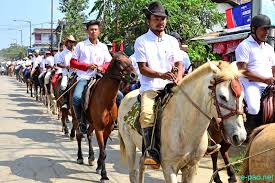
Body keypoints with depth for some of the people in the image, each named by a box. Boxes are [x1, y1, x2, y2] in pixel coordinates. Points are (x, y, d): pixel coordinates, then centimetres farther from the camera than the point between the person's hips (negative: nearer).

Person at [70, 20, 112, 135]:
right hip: (84, 77, -3)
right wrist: (87, 66, -10)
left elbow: (109, 63, 17)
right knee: (76, 97, -30)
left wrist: (102, 67, -7)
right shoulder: (81, 45, 8)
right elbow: (72, 63, 5)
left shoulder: (103, 47, 16)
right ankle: (81, 122, -10)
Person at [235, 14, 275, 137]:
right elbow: (243, 71, -11)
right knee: (254, 107, -34)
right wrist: (264, 79, -15)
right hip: (250, 84, -7)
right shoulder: (244, 46, -2)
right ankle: (250, 132, -12)